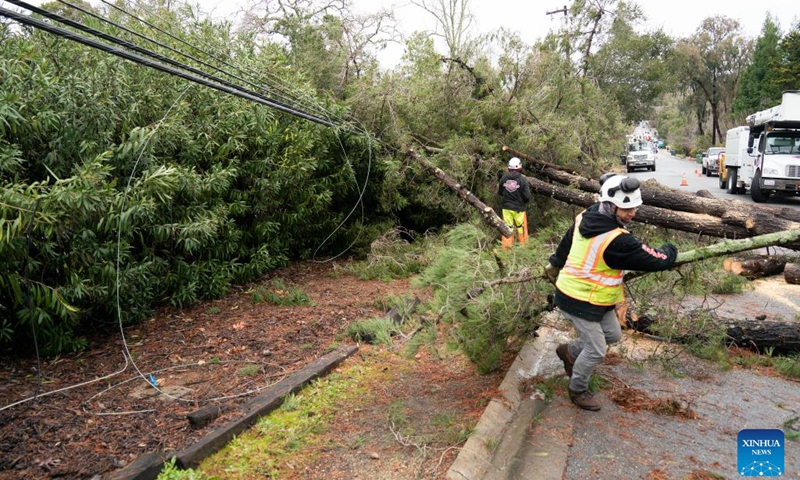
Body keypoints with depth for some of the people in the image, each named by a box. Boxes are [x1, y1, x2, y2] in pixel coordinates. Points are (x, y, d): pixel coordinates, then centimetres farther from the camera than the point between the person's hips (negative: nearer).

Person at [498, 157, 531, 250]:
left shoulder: (504, 178, -6)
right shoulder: (522, 179, -15)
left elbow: (499, 192, 7)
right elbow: (527, 197, -13)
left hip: (507, 208, 2)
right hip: (519, 208, -2)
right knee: (521, 228, 13)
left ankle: (506, 248, 12)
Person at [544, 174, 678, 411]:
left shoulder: (585, 217, -4)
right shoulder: (617, 241, -30)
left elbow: (566, 242, 13)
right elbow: (655, 260, -19)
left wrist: (556, 264, 31)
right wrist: (670, 250, 4)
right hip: (579, 302, -9)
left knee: (612, 335, 21)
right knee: (596, 350, 5)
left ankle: (569, 351, 39)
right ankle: (578, 391, 27)